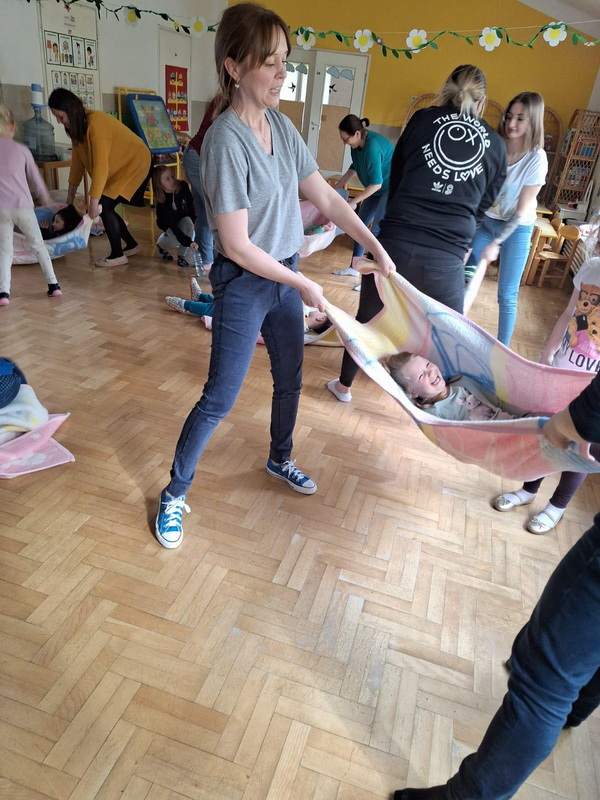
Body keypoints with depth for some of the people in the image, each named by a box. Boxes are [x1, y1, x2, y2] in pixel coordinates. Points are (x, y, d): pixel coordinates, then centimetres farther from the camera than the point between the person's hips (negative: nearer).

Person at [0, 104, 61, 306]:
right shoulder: (21, 150, 9)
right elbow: (35, 178, 18)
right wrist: (44, 197, 36)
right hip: (22, 204, 0)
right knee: (38, 244, 14)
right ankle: (53, 284, 13)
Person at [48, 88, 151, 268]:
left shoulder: (96, 123, -27)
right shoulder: (77, 125, 0)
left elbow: (101, 165, -31)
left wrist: (94, 200, -30)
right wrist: (71, 192, 8)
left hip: (135, 162, -9)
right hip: (120, 165, 9)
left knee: (105, 205, -17)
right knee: (104, 207, 3)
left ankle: (117, 255, -8)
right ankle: (131, 245, 18)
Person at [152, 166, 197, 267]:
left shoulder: (183, 186, -24)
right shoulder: (162, 203, -37)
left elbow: (190, 203, -2)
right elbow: (173, 226, -42)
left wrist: (193, 220, -3)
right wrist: (189, 242, -51)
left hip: (183, 218, 4)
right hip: (167, 224, -4)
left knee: (189, 224, -29)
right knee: (177, 239, -29)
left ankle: (181, 256, -13)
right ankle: (161, 244, 8)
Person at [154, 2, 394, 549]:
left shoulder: (281, 126, 2)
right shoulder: (226, 139, -20)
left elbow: (326, 199, 6)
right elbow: (237, 245, -22)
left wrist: (377, 249, 0)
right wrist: (303, 285, -15)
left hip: (286, 275, 8)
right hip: (244, 285, -7)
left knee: (290, 377, 19)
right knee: (220, 398, 1)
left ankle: (280, 459, 44)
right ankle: (175, 493, 22)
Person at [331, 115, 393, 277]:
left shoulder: (372, 146, -31)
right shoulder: (357, 143, -6)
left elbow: (376, 183, -29)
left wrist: (353, 201, -24)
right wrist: (337, 186, 10)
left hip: (391, 187, -9)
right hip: (378, 187, 9)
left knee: (377, 231, -13)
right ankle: (354, 267, 19)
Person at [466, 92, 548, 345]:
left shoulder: (536, 158, -17)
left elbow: (523, 210, -16)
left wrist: (496, 243, -19)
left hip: (516, 229, -3)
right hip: (485, 220, 4)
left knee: (507, 295, 0)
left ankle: (502, 350, 14)